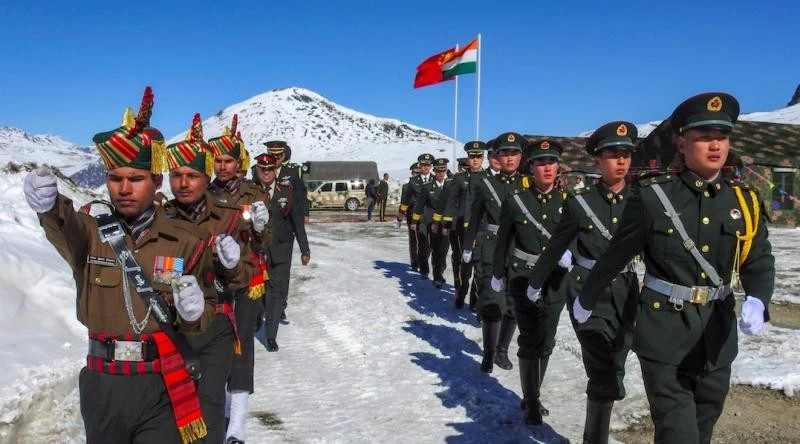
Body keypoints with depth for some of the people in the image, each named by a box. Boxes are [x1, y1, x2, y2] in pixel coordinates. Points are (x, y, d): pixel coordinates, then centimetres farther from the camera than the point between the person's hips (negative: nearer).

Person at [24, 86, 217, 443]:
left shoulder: (188, 241, -4)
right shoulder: (91, 232, -2)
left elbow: (205, 315, 3)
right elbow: (66, 230, -27)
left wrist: (194, 312, -20)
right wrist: (48, 206, -49)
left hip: (162, 388, -2)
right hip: (101, 386, 2)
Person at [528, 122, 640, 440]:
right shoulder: (579, 201, -4)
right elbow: (556, 246, 6)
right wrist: (536, 281, 13)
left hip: (625, 291, 3)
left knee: (611, 369, 12)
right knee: (605, 373, -10)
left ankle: (593, 434, 29)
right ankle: (596, 437, 5)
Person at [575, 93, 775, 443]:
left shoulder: (746, 202, 2)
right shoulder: (652, 197, -11)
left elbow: (760, 263, 3)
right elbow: (615, 256, -2)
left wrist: (756, 302, -19)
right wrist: (586, 300, 9)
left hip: (717, 335, 5)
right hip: (665, 332, -5)